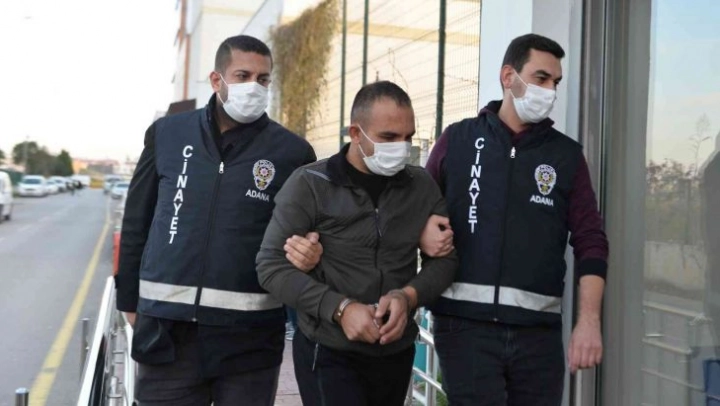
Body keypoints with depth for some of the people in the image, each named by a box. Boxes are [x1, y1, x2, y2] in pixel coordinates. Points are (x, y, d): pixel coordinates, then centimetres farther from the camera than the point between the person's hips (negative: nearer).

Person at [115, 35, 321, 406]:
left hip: (249, 335, -1)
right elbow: (136, 223, 11)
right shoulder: (166, 134, 5)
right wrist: (130, 298, 13)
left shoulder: (292, 151, 0)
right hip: (167, 328, 1)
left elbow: (305, 236, 8)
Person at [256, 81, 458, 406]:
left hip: (397, 353, 4)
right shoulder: (309, 185, -8)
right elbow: (271, 265, -11)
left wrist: (408, 296, -16)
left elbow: (444, 258, 4)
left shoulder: (422, 187, 2)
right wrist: (339, 308, -22)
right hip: (328, 353, -4)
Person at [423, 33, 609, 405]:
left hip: (539, 329, 2)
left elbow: (590, 242, 5)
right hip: (465, 322, -1)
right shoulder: (457, 140, 6)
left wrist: (589, 320, -4)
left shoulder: (566, 154, 9)